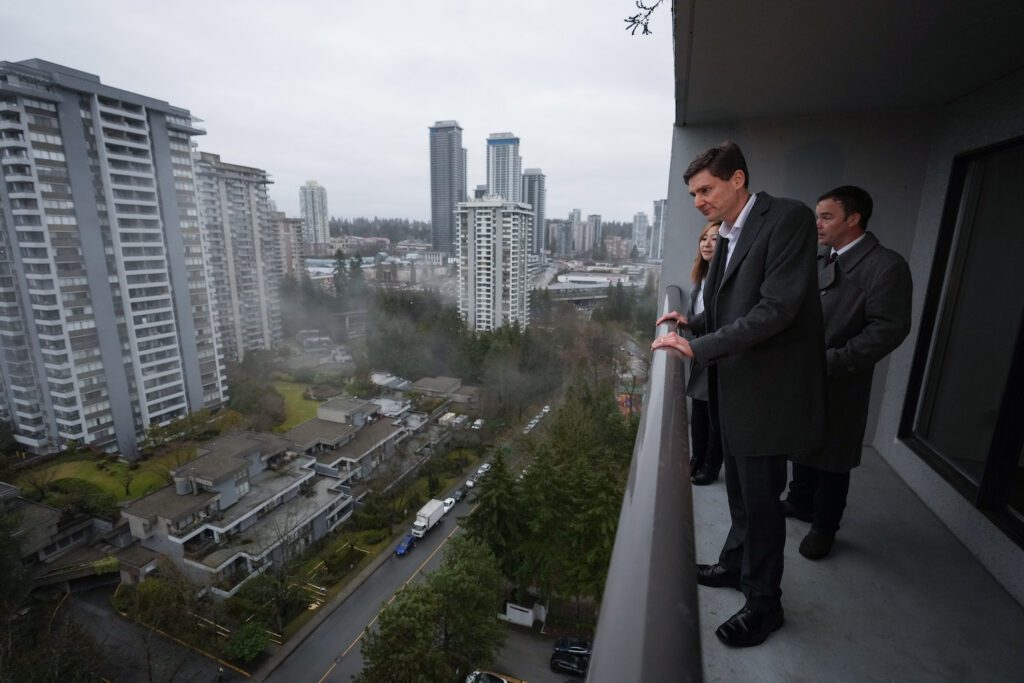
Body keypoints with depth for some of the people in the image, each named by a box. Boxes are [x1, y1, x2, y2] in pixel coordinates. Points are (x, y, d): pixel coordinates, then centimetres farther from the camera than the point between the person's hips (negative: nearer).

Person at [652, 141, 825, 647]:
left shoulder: (788, 218, -14)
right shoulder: (727, 236, 11)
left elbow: (777, 308, -23)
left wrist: (699, 347, -24)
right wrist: (692, 323, 5)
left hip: (767, 388, -8)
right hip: (734, 387, 8)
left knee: (760, 499, 6)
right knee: (740, 490, 22)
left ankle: (763, 602, 27)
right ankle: (735, 565, 43)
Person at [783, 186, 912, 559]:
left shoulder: (886, 265, -13)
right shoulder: (817, 259, 6)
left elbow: (889, 329, -18)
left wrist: (831, 362, -23)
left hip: (839, 384, -6)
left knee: (832, 458, 10)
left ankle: (824, 526, 29)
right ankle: (800, 502, 41)